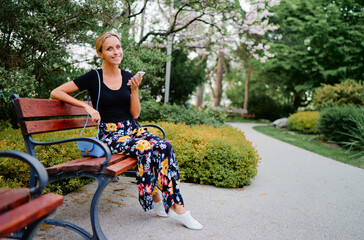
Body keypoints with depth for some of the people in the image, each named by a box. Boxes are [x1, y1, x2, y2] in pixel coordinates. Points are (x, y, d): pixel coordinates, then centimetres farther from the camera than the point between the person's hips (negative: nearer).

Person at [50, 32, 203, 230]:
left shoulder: (128, 77, 10)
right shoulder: (93, 77, -2)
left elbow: (135, 114, 8)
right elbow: (56, 93, -2)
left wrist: (134, 90, -8)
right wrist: (87, 106, -12)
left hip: (132, 129, 4)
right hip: (109, 134, -4)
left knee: (165, 147, -25)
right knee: (146, 148, -33)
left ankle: (176, 206, -17)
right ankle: (155, 198, -10)